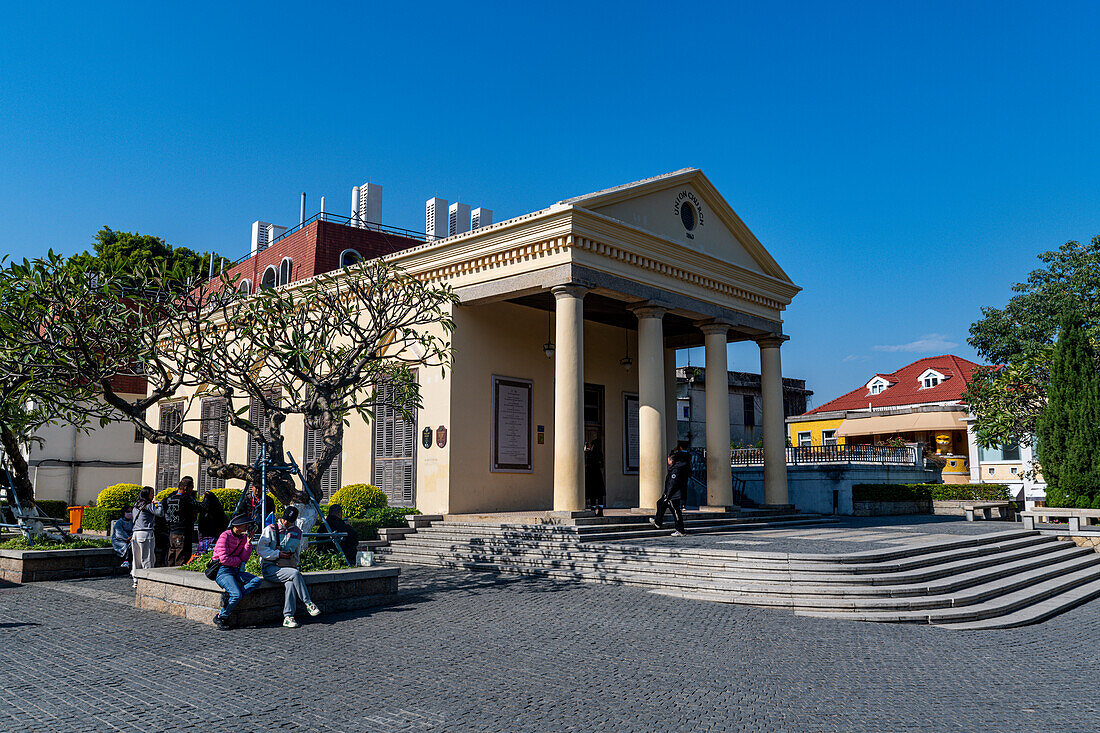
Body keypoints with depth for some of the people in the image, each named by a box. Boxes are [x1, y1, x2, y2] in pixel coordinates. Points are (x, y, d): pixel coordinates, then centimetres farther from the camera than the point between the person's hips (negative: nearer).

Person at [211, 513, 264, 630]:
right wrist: (238, 560, -1)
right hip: (223, 571, -7)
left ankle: (229, 596, -20)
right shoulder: (225, 536, -10)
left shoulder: (243, 537, 12)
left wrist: (248, 543, -6)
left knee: (257, 580, -16)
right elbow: (224, 559, -17)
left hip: (236, 570, 7)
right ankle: (220, 617, -7)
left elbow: (244, 558, 4)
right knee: (237, 594, -28)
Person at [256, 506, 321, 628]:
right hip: (269, 568, -4)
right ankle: (308, 603, -21)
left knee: (291, 583, -31)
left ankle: (288, 617, -32)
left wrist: (294, 565, 12)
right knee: (295, 574, -31)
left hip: (287, 567, 4)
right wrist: (278, 554, -14)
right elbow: (260, 548, -5)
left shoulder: (297, 532, 13)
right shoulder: (271, 529, 1)